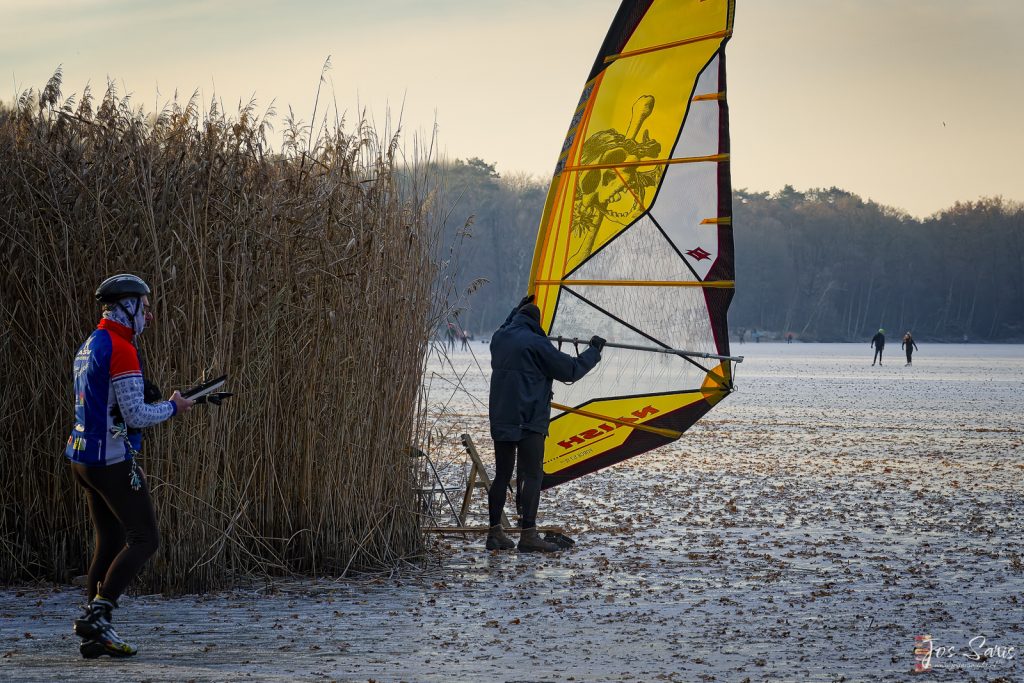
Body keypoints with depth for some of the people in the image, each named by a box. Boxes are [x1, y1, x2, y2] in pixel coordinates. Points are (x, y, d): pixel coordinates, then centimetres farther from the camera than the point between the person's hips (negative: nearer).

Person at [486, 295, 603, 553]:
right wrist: (594, 351, 7)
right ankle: (528, 535, -12)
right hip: (528, 421, -7)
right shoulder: (535, 343, -11)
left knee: (502, 474, 12)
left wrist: (519, 308, 46)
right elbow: (570, 370, -6)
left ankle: (495, 533, 12)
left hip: (500, 420, 7)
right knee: (532, 476, -6)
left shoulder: (500, 337, 10)